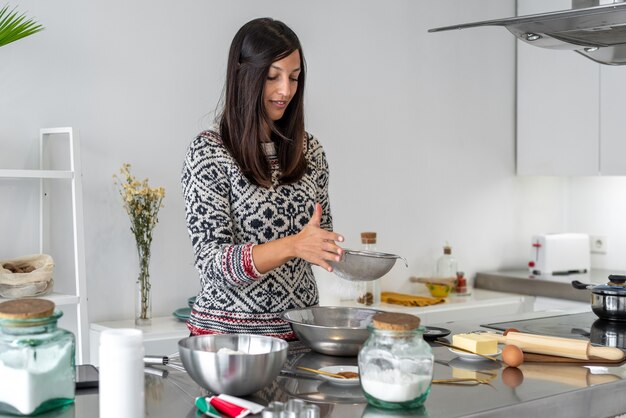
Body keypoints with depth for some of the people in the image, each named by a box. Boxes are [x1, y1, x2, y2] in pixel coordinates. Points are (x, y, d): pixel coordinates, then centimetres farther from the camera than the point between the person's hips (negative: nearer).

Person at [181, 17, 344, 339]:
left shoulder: (309, 150, 3)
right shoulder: (208, 152, -12)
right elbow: (212, 260, -18)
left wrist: (330, 251, -8)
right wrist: (293, 245, -31)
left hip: (302, 327, 5)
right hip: (228, 330, -4)